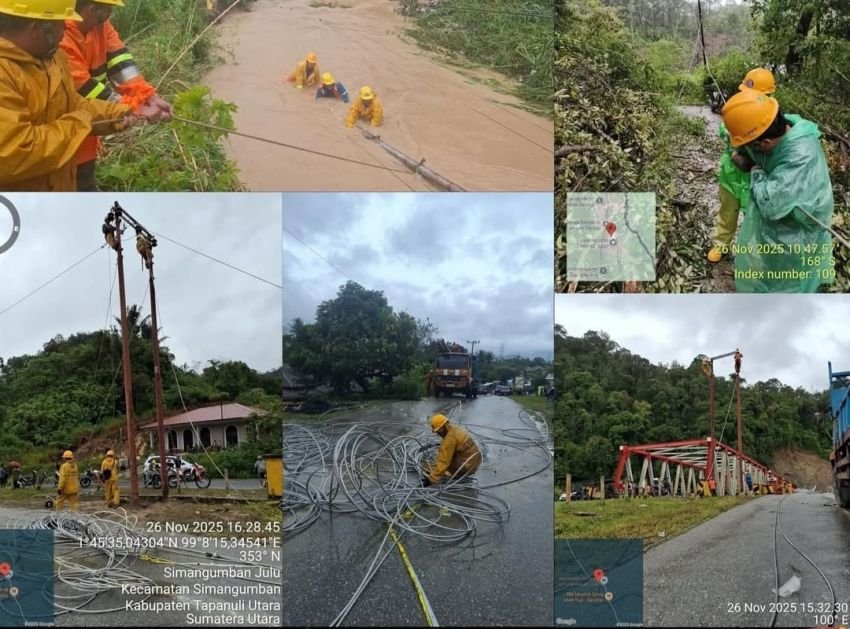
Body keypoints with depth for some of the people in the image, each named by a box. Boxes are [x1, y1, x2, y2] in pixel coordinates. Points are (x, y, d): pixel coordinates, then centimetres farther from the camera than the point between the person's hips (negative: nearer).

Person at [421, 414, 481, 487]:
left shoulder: (450, 437, -23)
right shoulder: (454, 429, 6)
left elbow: (444, 461, -24)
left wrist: (431, 479, -22)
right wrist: (435, 467, 15)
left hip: (467, 466, -10)